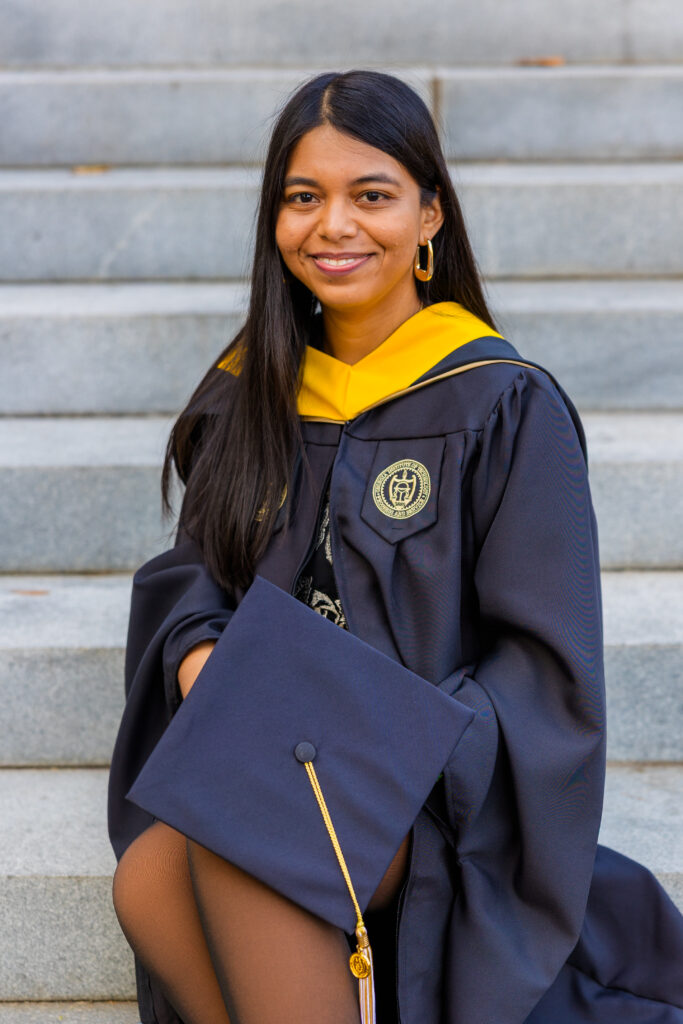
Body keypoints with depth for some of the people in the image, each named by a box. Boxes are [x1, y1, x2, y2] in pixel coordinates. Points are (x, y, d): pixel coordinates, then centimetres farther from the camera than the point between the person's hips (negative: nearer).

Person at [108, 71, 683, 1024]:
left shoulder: (505, 407, -6)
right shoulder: (253, 389, 10)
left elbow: (548, 663, -8)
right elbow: (191, 566, 13)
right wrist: (200, 657, -10)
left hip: (439, 794, -4)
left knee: (232, 849, -33)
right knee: (146, 884, -27)